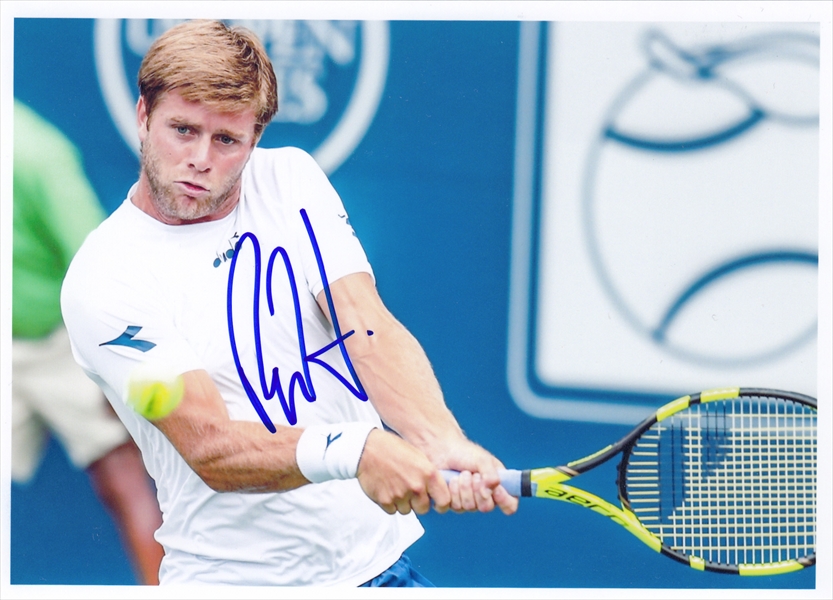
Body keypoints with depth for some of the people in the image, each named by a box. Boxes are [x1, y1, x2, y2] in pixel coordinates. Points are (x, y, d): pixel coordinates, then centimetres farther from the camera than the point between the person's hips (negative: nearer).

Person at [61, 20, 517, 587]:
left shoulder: (292, 178, 0)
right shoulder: (101, 280, -15)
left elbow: (370, 329, -12)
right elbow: (211, 450, -24)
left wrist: (443, 444, -31)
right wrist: (353, 451, -41)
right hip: (234, 574, -4)